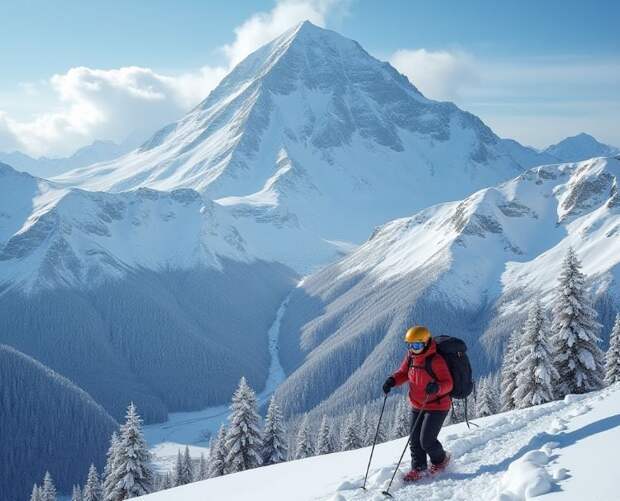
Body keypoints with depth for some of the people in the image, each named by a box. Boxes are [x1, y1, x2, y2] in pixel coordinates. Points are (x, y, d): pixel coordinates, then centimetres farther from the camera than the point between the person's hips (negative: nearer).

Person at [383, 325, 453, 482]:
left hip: (437, 406, -7)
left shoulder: (436, 360, -23)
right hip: (418, 407, 7)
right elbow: (403, 373, 12)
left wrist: (437, 387, -43)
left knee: (426, 440, -8)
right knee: (415, 439, 8)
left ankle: (440, 459, 21)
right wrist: (392, 381, -7)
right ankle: (419, 468, 26)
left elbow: (448, 383, -22)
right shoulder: (411, 357, -2)